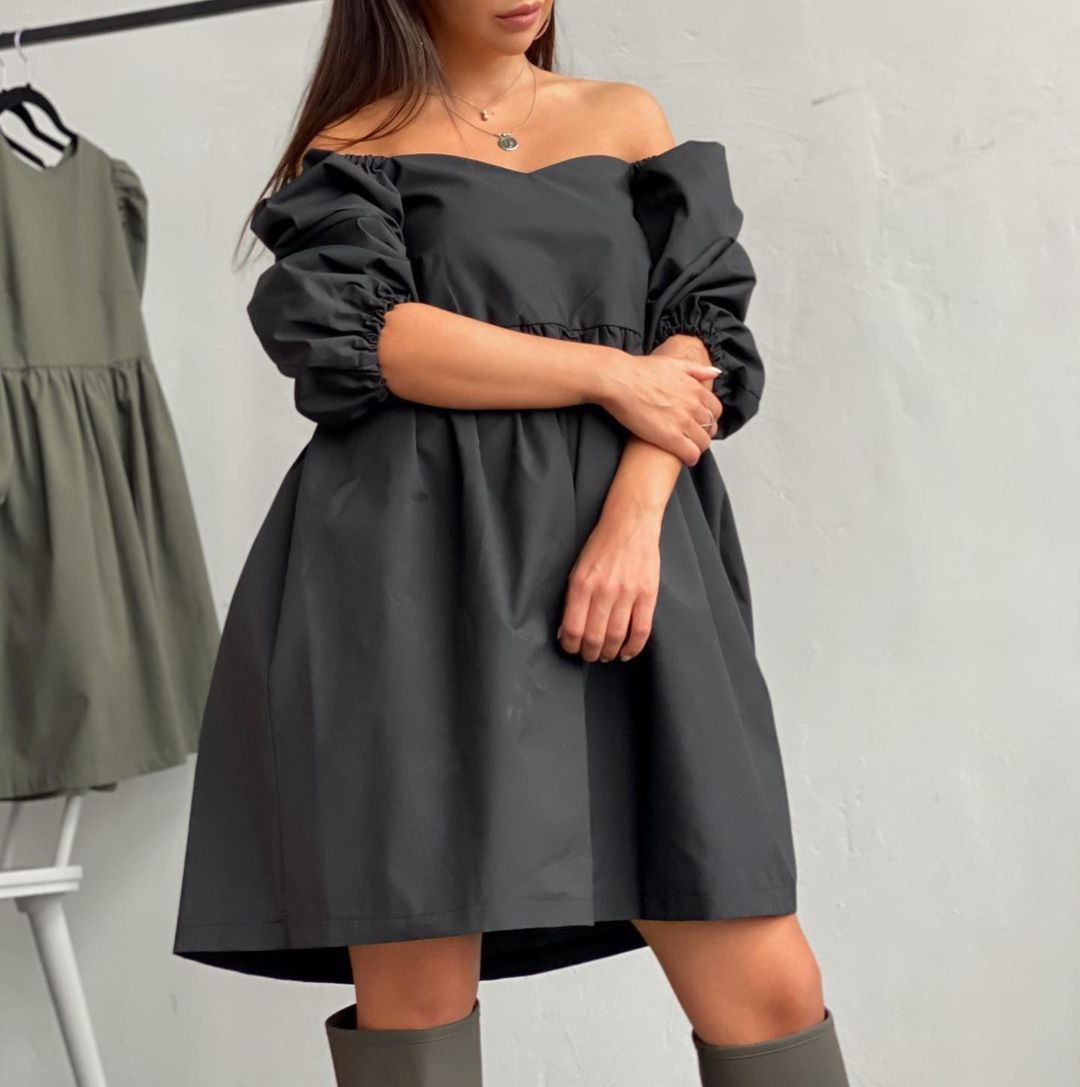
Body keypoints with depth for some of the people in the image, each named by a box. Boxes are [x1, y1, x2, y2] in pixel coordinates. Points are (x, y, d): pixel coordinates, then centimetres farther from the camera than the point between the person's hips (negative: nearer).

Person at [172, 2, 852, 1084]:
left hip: (624, 552, 2)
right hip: (412, 563, -2)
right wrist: (612, 374, -4)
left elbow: (705, 336, 9)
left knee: (763, 980, -6)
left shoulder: (627, 118, 21)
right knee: (414, 975, -4)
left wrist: (636, 516, -8)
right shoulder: (354, 146, 13)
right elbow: (356, 338, -5)